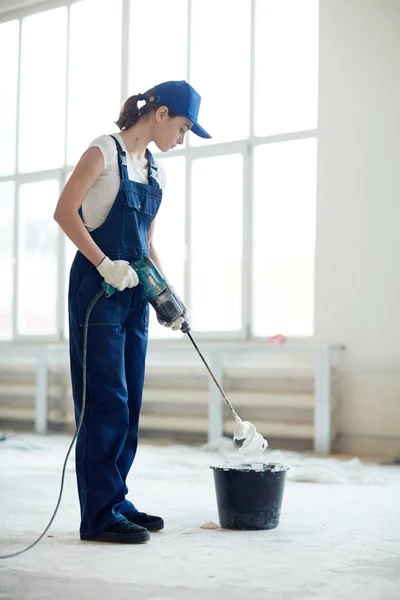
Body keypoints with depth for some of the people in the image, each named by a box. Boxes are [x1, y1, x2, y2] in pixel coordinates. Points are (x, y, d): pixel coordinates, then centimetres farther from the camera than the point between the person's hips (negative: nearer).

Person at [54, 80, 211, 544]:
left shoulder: (155, 171, 16)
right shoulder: (106, 150, -6)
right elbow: (64, 211, -13)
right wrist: (104, 263, -20)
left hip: (133, 293, 8)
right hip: (96, 288, -8)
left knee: (129, 402, 10)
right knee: (106, 401, -8)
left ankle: (115, 501, 19)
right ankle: (100, 516, -2)